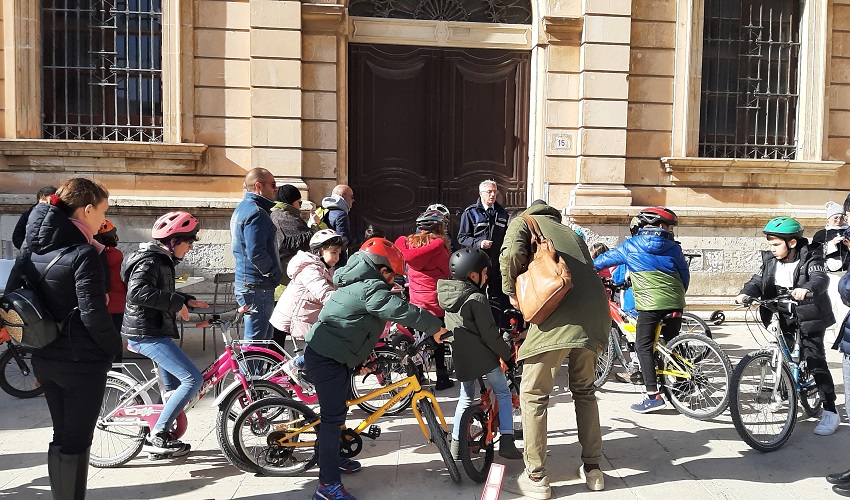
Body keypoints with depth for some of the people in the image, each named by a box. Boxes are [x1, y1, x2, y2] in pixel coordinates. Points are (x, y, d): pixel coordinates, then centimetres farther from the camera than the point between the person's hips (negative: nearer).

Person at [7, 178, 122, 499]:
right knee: (76, 442, 4)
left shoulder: (33, 247, 6)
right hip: (82, 363, -8)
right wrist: (114, 347, -7)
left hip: (45, 360, 8)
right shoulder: (84, 254, -19)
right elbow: (94, 315, -23)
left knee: (61, 437, 19)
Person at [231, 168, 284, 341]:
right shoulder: (256, 213, -17)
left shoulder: (242, 207, 16)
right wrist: (276, 273, -12)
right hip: (257, 287, -11)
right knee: (256, 340, -3)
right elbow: (256, 253, -26)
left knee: (265, 336, 19)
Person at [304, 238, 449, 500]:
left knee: (336, 412, 23)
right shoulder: (371, 289, -19)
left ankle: (332, 457, 41)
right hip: (328, 359, -11)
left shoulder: (356, 284, 15)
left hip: (326, 353, 11)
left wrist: (362, 360, 28)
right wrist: (436, 326, -16)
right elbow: (403, 312, -29)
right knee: (334, 417, -6)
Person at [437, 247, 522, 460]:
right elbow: (490, 334, -16)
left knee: (466, 398, 21)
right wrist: (507, 355, -4)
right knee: (504, 394, 11)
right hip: (483, 357, -6)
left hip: (460, 359, 7)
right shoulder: (477, 299, -17)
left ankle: (456, 443, 21)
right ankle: (506, 441, 7)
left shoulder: (447, 295, 6)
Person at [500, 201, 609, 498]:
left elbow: (511, 253, -6)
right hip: (595, 314, 6)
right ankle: (592, 468, 28)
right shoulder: (571, 233, 33)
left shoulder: (524, 221, 16)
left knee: (533, 395, 5)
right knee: (584, 390, 23)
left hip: (558, 315, -6)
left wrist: (511, 290, 7)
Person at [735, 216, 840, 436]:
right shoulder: (770, 260, 2)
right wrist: (745, 294, -28)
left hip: (809, 317, -5)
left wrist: (806, 288, -53)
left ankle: (830, 411, 0)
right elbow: (757, 280, -6)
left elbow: (821, 278, -30)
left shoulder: (809, 259, -13)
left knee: (815, 360, -7)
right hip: (783, 317, 5)